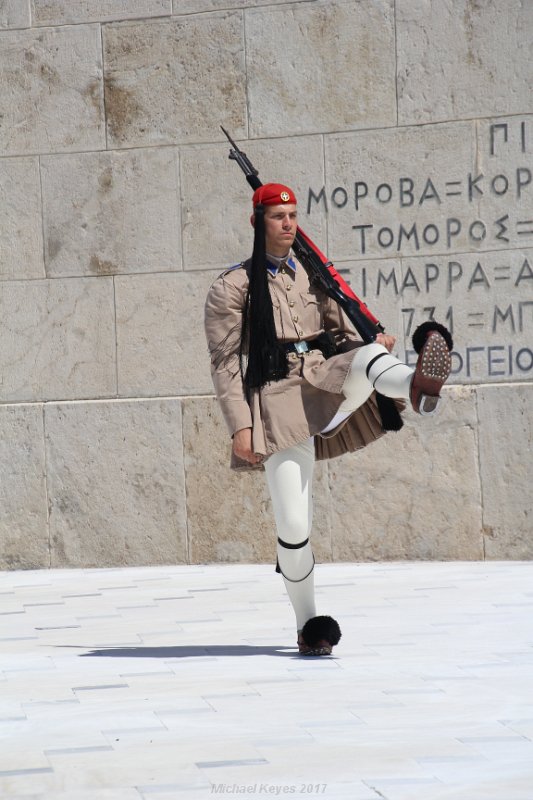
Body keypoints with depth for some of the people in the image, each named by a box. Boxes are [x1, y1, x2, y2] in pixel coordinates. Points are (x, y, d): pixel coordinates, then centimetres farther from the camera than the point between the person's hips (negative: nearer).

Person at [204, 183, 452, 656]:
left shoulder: (313, 277, 19)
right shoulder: (233, 288, 5)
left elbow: (342, 333, 21)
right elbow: (225, 363, 0)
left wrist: (373, 344, -2)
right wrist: (240, 426, -10)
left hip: (326, 380, 3)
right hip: (279, 397, -3)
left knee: (367, 356, -32)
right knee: (293, 524, -10)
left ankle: (418, 386, -68)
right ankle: (308, 625, 7)